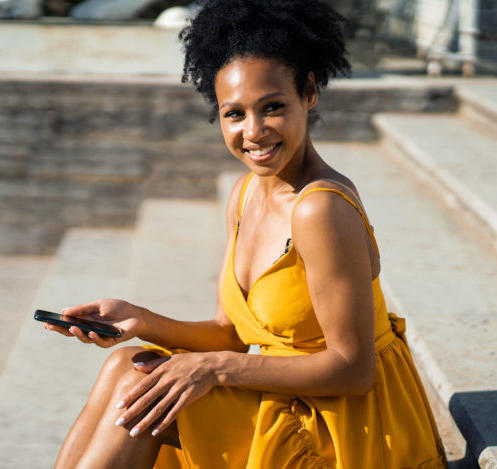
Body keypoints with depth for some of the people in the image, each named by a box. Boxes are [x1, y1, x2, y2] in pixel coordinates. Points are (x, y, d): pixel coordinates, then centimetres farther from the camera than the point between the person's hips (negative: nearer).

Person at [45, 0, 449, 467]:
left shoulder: (321, 209, -23)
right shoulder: (245, 194, 4)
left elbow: (353, 368, -20)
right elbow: (232, 334, 7)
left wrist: (217, 367, -22)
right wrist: (141, 321, -9)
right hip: (292, 407, 8)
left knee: (139, 388, -15)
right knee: (125, 365, -4)